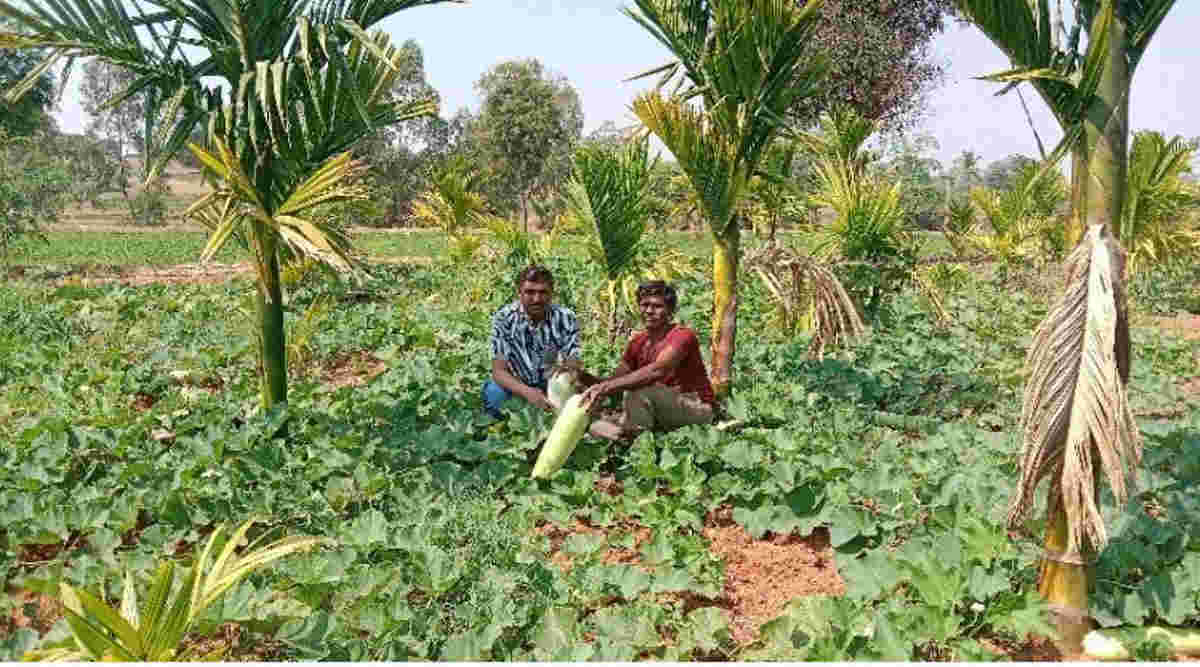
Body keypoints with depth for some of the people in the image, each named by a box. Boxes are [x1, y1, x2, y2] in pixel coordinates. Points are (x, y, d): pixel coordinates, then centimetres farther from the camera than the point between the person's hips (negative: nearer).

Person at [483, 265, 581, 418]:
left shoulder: (566, 318, -15)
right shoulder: (503, 318, -18)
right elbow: (499, 371, -18)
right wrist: (527, 392, -37)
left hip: (550, 384, 1)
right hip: (515, 385, -1)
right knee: (494, 393, -25)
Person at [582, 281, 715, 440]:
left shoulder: (683, 336, -17)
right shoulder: (638, 342, 6)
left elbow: (656, 370, -35)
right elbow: (615, 380, 3)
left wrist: (605, 387, -43)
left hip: (697, 409, -7)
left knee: (639, 388, -32)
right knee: (598, 426, -8)